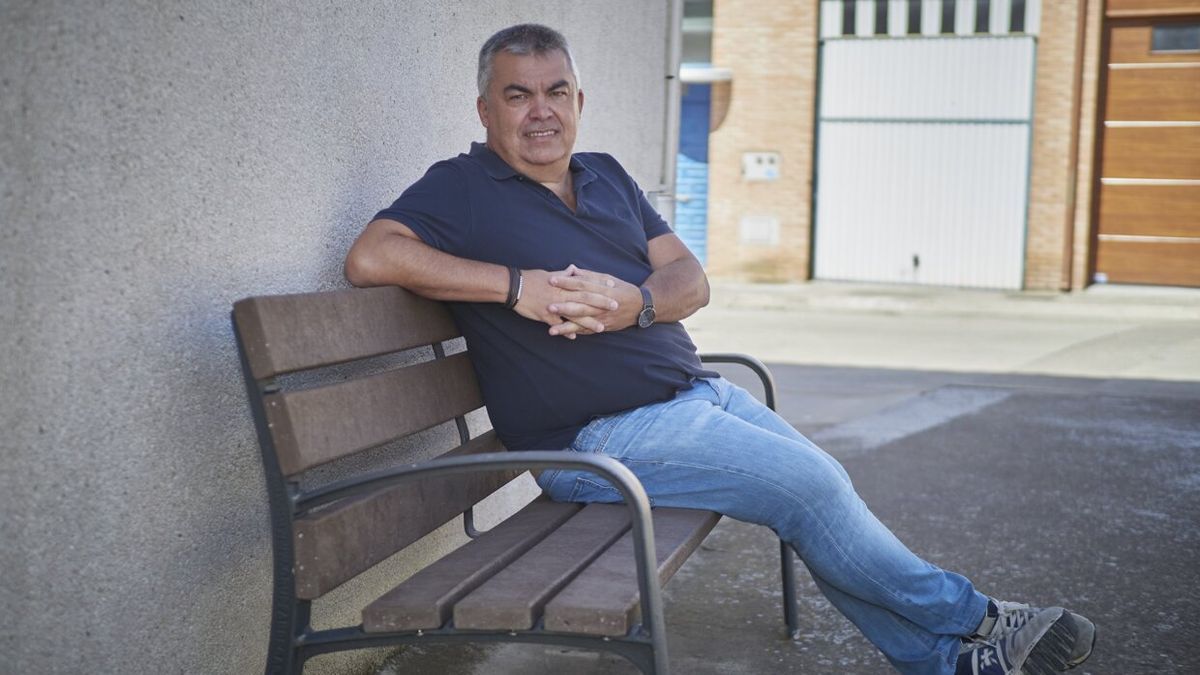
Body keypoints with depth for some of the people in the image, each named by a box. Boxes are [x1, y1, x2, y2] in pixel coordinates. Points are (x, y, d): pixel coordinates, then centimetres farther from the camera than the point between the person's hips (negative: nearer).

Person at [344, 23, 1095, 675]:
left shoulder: (607, 177, 15)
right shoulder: (463, 189, -5)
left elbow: (691, 280, 7)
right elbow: (371, 257, -22)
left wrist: (636, 304, -17)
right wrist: (517, 284, -25)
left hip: (696, 391, 8)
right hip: (605, 436, -7)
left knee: (822, 487, -1)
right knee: (812, 486, -13)